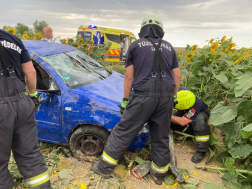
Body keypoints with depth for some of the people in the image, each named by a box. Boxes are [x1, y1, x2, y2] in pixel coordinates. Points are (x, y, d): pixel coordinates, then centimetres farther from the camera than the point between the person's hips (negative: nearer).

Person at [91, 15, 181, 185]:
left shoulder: (136, 45, 8)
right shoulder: (169, 47, 18)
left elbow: (129, 77, 3)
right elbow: (177, 77, 14)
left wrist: (125, 100, 9)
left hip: (143, 96, -3)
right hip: (166, 96, 4)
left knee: (124, 131, 8)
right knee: (161, 136, 16)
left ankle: (105, 166, 20)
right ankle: (159, 173, 31)